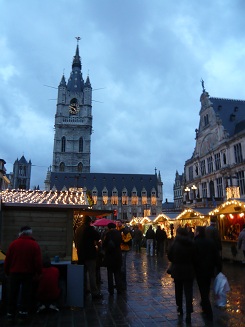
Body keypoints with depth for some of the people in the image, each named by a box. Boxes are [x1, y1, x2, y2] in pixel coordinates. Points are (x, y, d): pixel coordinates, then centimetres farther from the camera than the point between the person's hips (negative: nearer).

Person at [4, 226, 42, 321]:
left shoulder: (13, 243, -1)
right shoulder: (34, 244, -8)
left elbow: (7, 259, 3)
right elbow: (38, 261, -8)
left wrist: (7, 271, 14)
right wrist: (38, 272, 5)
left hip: (14, 272, 2)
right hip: (28, 273, -2)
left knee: (12, 293, 13)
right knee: (26, 293, 9)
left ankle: (10, 313, 19)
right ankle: (23, 311, 11)